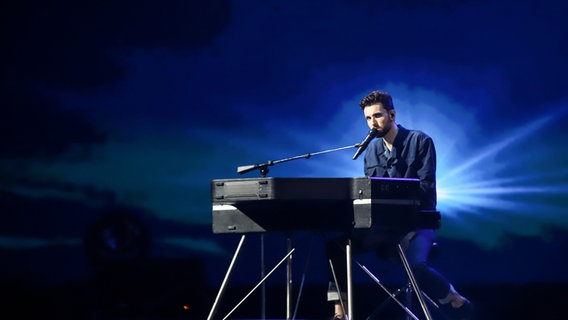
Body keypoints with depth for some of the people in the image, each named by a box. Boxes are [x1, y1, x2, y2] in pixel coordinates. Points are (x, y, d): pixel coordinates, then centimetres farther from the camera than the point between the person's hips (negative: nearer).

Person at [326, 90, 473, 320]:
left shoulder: (420, 141, -3)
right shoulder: (371, 151, 14)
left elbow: (426, 188, -12)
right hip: (381, 225, 5)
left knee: (416, 265, -34)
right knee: (336, 243, -17)